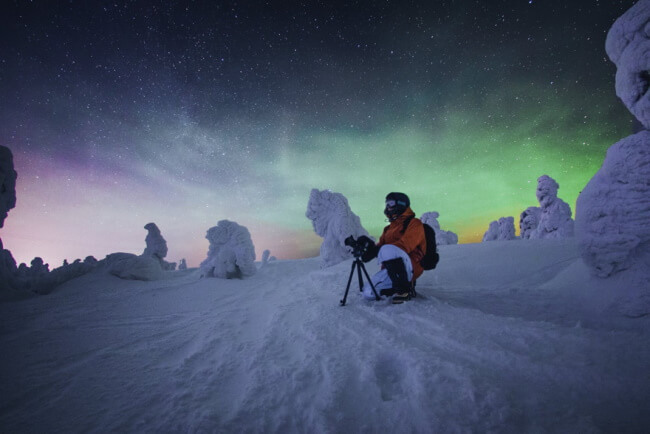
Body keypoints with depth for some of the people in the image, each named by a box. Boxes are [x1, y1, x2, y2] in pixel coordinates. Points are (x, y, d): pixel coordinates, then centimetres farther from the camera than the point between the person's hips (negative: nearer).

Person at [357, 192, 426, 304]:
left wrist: (376, 250, -26)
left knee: (388, 250, -37)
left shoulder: (414, 223, -2)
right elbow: (380, 245, 15)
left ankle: (403, 288, -24)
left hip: (410, 267, -7)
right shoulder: (389, 228, 23)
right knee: (368, 292, -11)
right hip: (390, 269, 7)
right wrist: (370, 247, -10)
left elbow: (405, 245, -18)